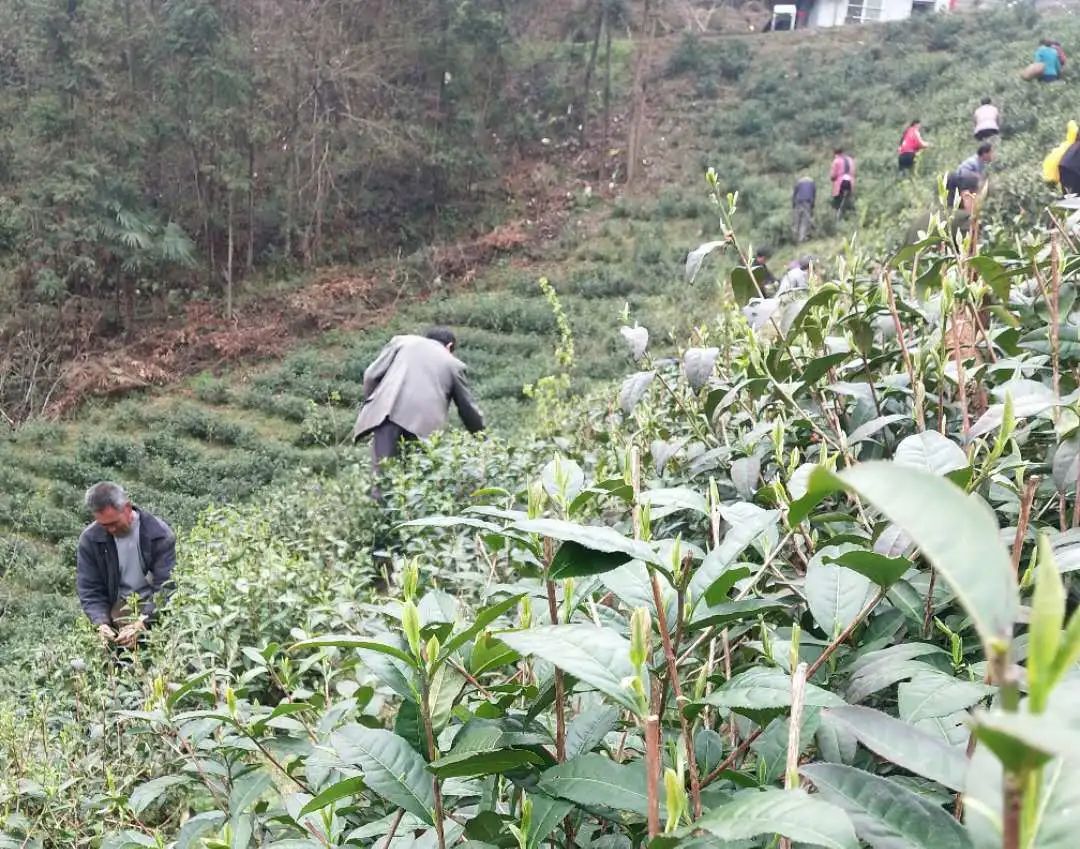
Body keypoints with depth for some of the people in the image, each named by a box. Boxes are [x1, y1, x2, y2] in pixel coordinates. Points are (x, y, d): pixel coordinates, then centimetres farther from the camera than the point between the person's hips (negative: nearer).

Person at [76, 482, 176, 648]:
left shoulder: (160, 534, -12)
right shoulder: (89, 539, -4)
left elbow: (166, 586, -15)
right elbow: (88, 589, -1)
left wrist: (142, 624, -28)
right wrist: (101, 623, -19)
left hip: (154, 606, -2)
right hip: (119, 606, 2)